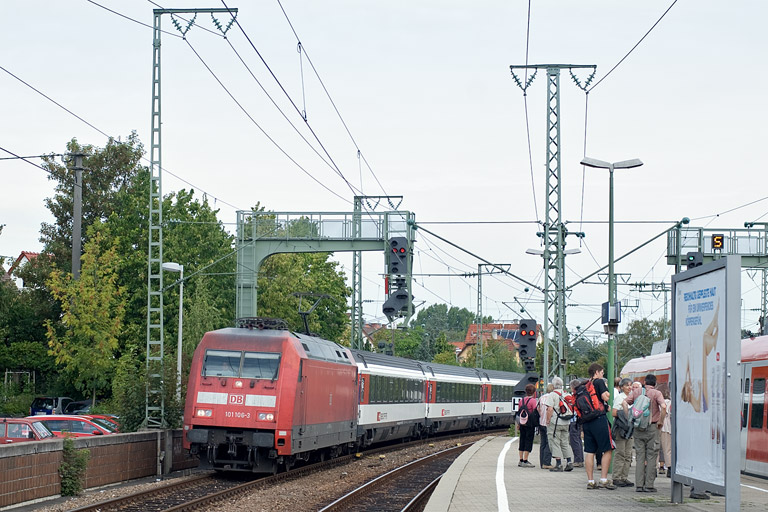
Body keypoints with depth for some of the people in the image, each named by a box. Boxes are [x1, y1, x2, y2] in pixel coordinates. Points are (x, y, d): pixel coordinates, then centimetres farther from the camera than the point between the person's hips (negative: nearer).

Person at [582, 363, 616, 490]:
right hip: (599, 419, -7)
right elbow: (605, 397, -15)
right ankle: (604, 479, -6)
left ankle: (590, 481, 7)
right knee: (608, 450, 0)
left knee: (589, 452, 7)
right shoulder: (599, 382, -5)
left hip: (586, 421, 7)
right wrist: (607, 389, 5)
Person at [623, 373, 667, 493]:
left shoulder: (636, 392, 7)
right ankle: (649, 485, 0)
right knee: (651, 457, 2)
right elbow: (663, 406, -19)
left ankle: (639, 485, 7)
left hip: (638, 428, 3)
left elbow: (625, 403, -2)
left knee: (640, 457, 9)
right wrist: (661, 421, -7)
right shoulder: (656, 393, -4)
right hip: (652, 428, -3)